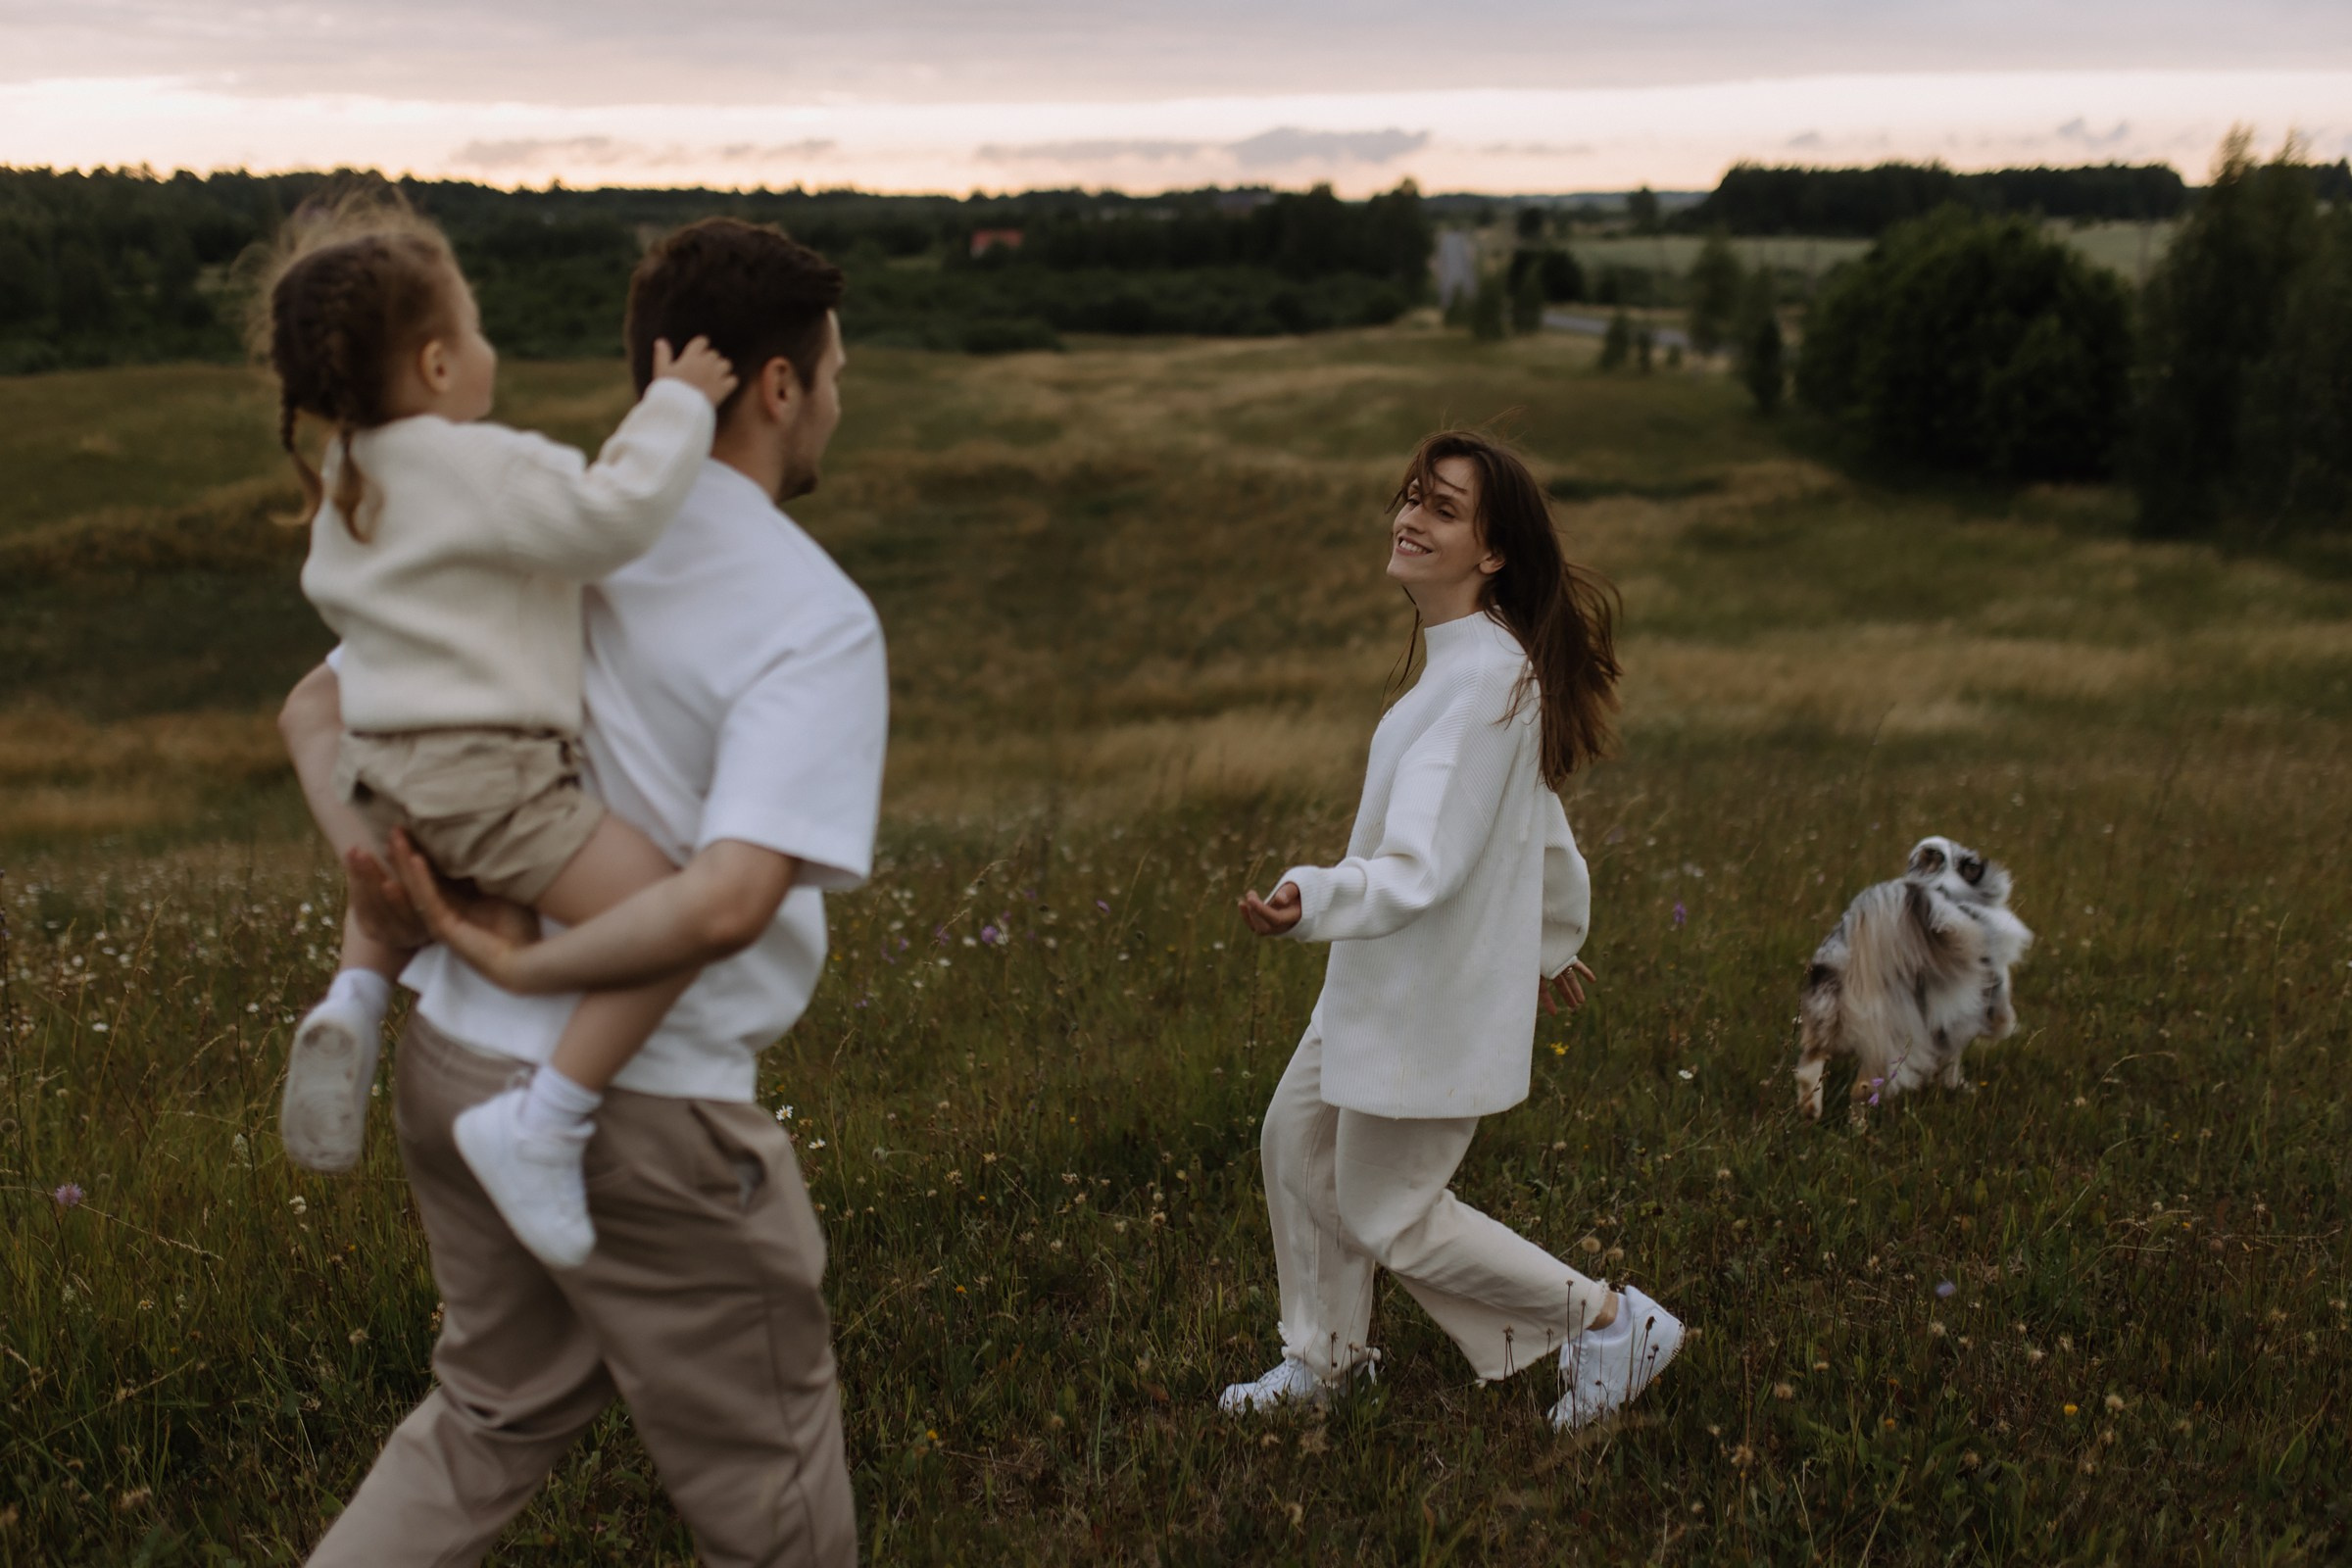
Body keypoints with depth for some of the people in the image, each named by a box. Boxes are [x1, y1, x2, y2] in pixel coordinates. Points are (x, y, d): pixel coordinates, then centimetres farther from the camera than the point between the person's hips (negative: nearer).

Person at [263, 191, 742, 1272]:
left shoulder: (343, 486, 14)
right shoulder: (480, 467, -14)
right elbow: (616, 512, -24)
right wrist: (676, 406, -11)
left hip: (378, 765, 9)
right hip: (486, 776, -9)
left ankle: (352, 1005, 17)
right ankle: (540, 1127, -16)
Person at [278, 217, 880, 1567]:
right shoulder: (816, 618, -17)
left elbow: (319, 707, 12)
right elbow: (726, 902, -29)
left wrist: (362, 843, -5)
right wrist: (519, 964, -16)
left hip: (455, 1061, 7)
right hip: (639, 1117, -7)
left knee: (499, 1413, 30)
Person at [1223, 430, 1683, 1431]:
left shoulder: (1483, 678, -25)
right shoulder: (1480, 659, 6)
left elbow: (1426, 864, -33)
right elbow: (1539, 814, 16)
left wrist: (1312, 904, -50)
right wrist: (1553, 941, 28)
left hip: (1436, 1000, -10)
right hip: (1379, 984, 10)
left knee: (1385, 1213, 5)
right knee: (1296, 1142, 20)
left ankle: (1608, 1321, 19)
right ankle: (1327, 1356, 39)